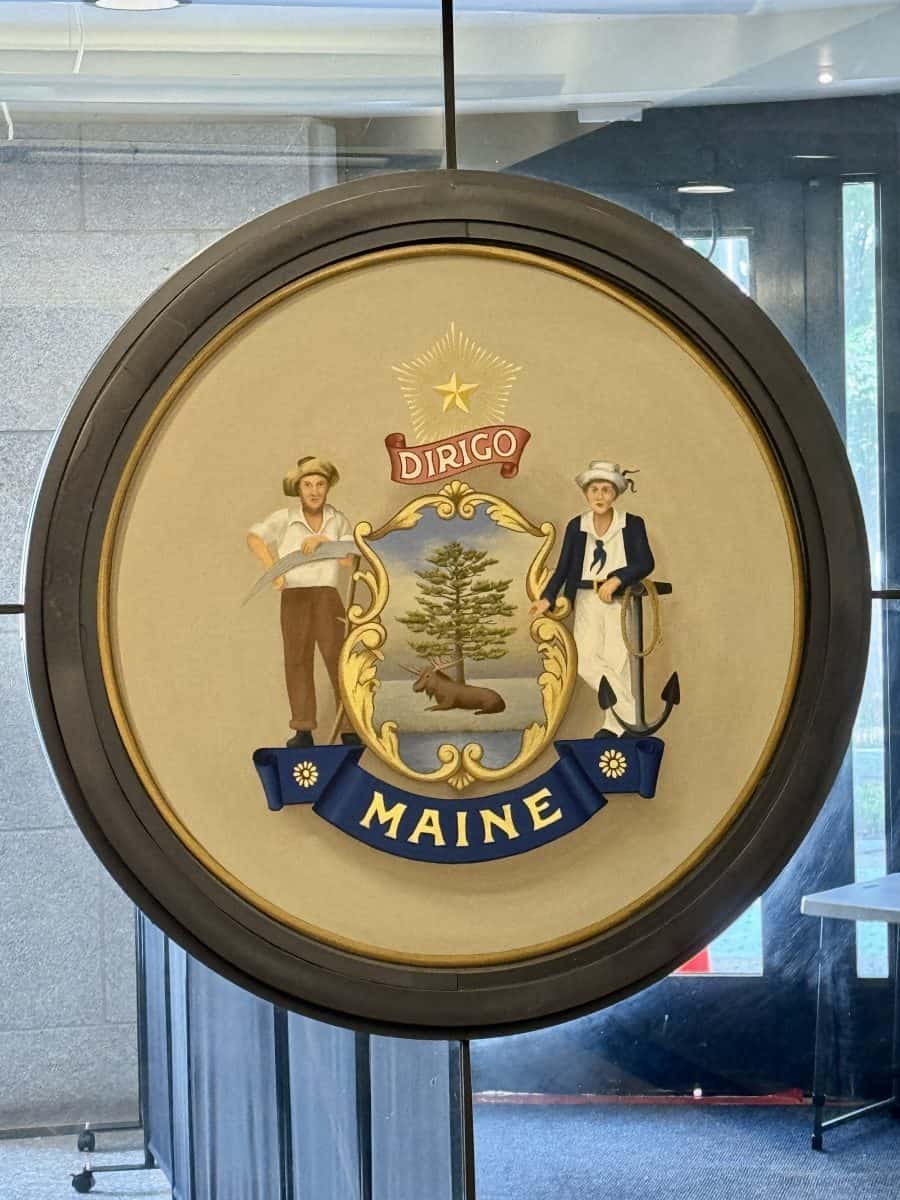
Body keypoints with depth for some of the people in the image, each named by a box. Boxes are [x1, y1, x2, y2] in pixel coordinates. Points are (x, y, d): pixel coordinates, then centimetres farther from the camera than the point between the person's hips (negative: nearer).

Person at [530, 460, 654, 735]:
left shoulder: (632, 524, 1)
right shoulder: (576, 526, 8)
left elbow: (645, 563, -5)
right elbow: (563, 567, 7)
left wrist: (617, 579, -19)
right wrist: (547, 598, -6)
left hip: (619, 601, -2)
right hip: (586, 601, 2)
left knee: (616, 663, -10)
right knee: (587, 661, -12)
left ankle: (617, 726, -6)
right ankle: (631, 718, -6)